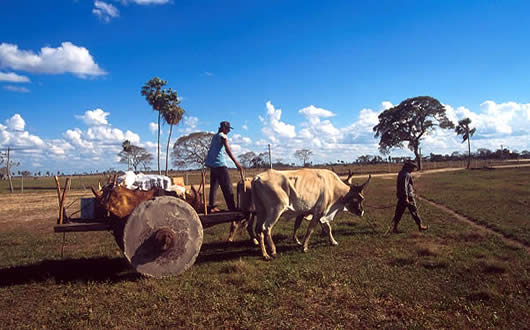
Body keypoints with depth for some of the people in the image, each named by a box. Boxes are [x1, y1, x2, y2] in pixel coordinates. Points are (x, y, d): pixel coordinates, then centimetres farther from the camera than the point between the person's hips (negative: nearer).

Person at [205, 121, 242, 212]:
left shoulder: (215, 136, 20)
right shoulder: (223, 136, -7)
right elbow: (228, 150, -20)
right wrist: (236, 163, -27)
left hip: (212, 164, 9)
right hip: (219, 164, -9)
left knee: (214, 186, 11)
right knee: (227, 187, -8)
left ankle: (211, 206, 10)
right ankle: (232, 208, -9)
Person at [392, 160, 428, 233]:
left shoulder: (401, 173, 13)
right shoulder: (406, 175, -16)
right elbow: (404, 186, -24)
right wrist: (406, 197, -24)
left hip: (400, 197, 9)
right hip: (408, 196, -9)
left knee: (399, 212, 7)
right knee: (414, 211, 6)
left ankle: (395, 228, 6)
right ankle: (420, 226, 19)